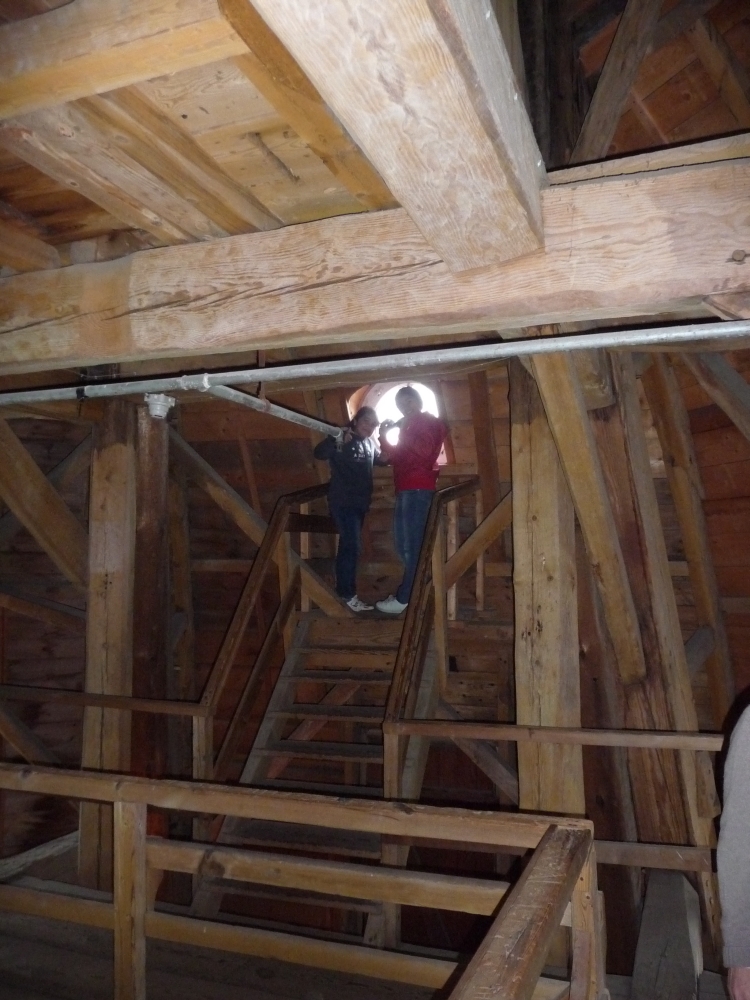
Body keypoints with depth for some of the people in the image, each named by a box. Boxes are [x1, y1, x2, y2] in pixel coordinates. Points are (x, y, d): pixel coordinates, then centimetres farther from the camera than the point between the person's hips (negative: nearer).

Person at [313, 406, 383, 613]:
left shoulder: (369, 443, 10)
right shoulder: (343, 439, -11)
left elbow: (379, 460, 27)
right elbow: (319, 453, -26)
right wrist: (337, 442, -41)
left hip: (360, 503, 8)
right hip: (343, 502, -8)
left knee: (348, 546, 14)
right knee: (352, 546, -14)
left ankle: (344, 590, 24)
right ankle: (348, 595, -8)